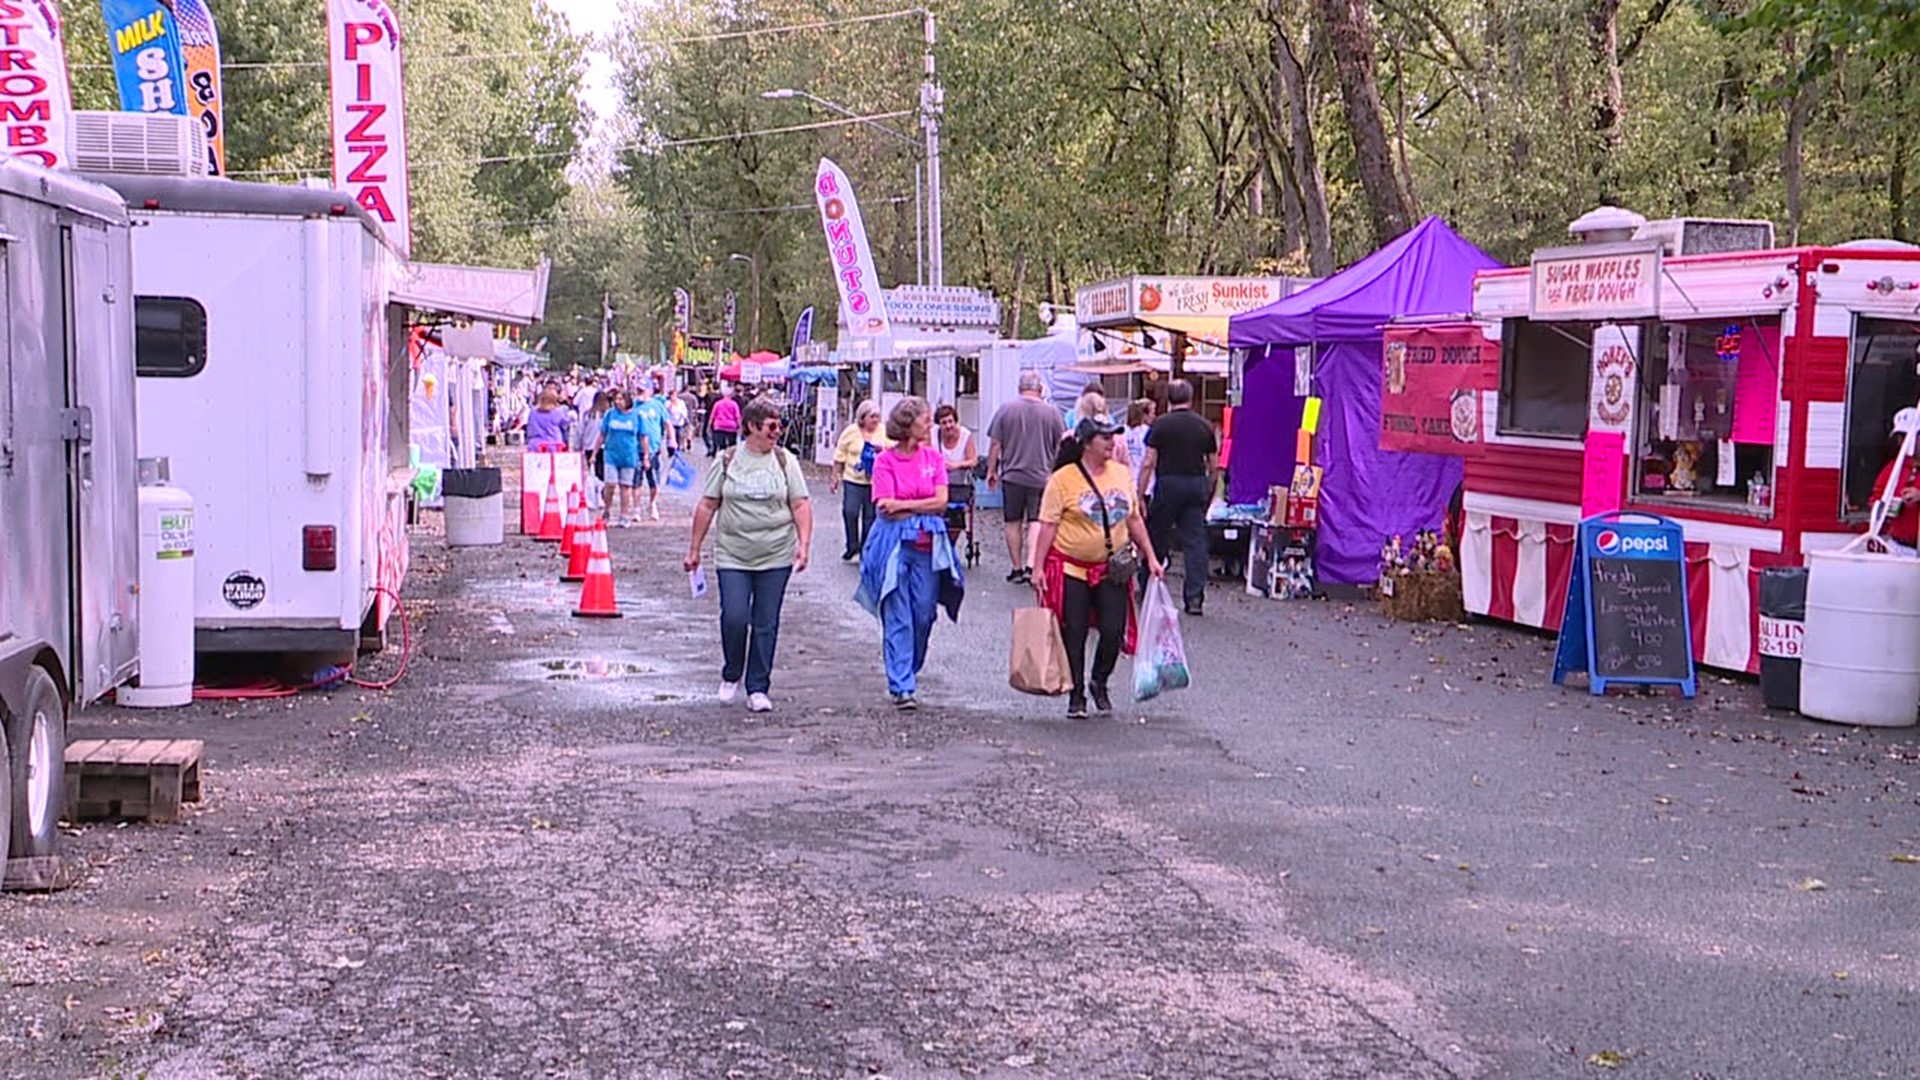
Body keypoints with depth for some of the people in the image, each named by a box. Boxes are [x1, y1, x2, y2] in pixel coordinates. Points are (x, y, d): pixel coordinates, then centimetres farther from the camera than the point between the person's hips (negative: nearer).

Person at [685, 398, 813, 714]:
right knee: (734, 617, -9)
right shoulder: (727, 460, 3)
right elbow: (707, 505, 6)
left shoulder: (785, 461, 4)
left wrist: (804, 544, -10)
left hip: (775, 557, 1)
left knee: (766, 625, 3)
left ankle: (758, 688, 13)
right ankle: (731, 675, 16)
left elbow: (801, 505, 3)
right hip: (732, 556, -1)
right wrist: (694, 548, 6)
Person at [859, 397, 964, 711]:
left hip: (928, 544, 3)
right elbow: (885, 507, -9)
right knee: (897, 617, -5)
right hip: (895, 543, -3)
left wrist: (904, 505, -11)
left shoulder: (934, 458, 8)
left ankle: (907, 673, 25)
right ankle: (902, 687, -6)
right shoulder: (884, 460, -2)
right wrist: (925, 506, -5)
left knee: (924, 614, 5)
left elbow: (941, 502, -2)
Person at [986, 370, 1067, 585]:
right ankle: (1031, 566, -15)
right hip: (1042, 476, 0)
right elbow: (1060, 447, 6)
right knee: (1036, 522, 0)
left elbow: (995, 444, -1)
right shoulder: (1052, 412, -1)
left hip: (1012, 476, 0)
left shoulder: (1006, 409, -2)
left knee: (1014, 523, 10)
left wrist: (992, 470, 10)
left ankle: (1017, 568, 15)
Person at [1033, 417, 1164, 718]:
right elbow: (1048, 525, -9)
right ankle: (1076, 696, 14)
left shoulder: (1122, 474, 6)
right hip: (1071, 568, -4)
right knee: (1073, 634, 2)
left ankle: (1099, 683, 25)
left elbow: (1134, 519, 15)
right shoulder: (1063, 479, -8)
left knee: (1113, 631, -1)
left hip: (1112, 569, 4)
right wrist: (1038, 568, -13)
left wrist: (1150, 557, 12)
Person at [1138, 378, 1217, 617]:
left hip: (1169, 483, -3)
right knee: (1196, 541, 2)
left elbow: (1148, 463, -7)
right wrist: (1208, 494, 22)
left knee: (1157, 539, 9)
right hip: (1197, 484, 3)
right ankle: (1195, 597, -4)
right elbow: (1213, 466, 10)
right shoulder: (1204, 426, 7)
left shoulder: (1160, 425, -4)